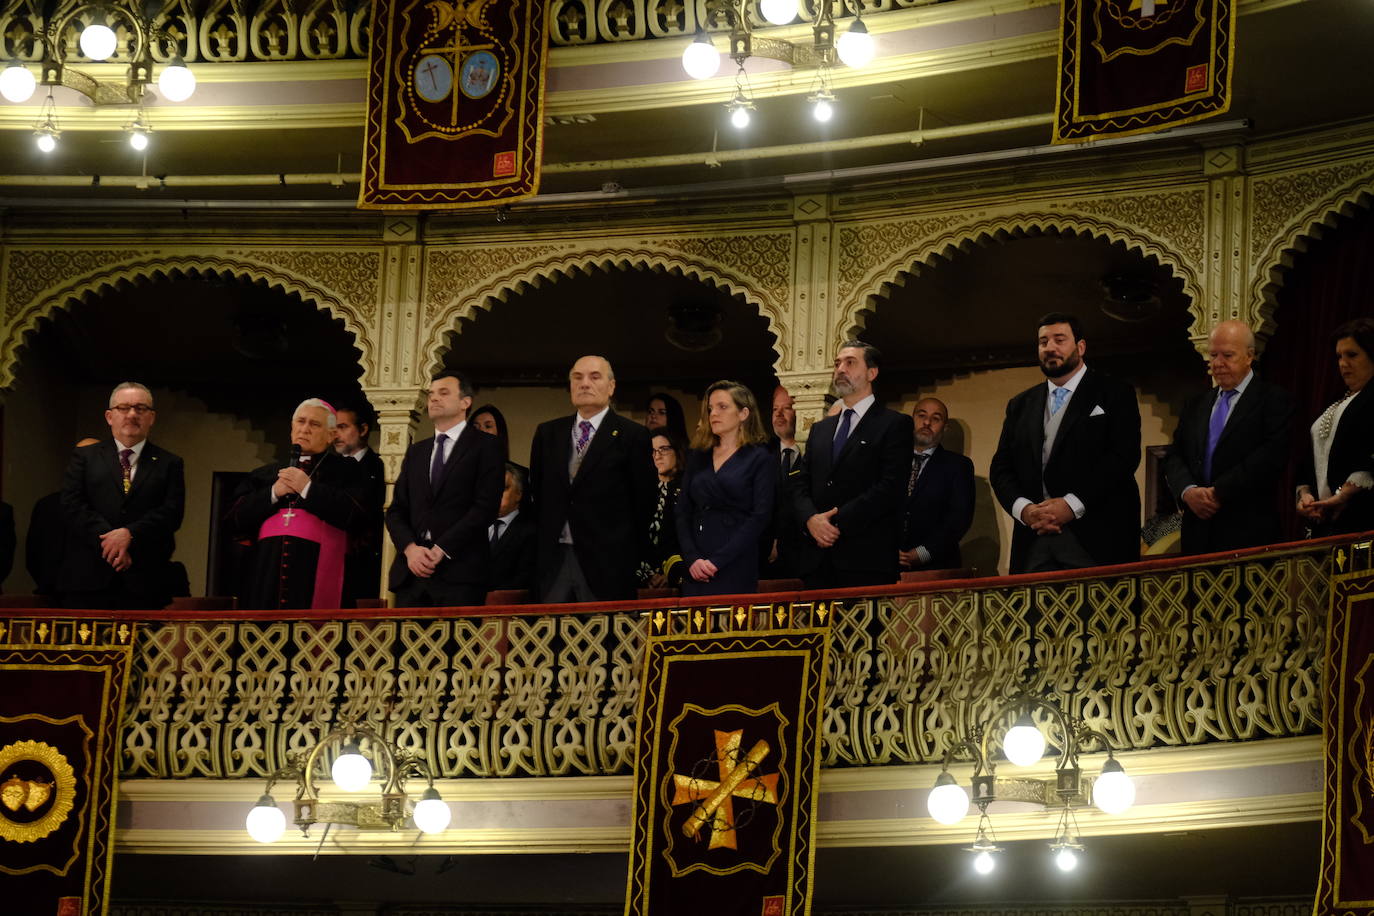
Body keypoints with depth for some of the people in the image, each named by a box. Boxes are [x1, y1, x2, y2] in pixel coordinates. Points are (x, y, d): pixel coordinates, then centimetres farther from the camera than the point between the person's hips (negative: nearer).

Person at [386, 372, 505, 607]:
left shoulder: (485, 447, 5)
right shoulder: (416, 452, 22)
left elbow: (486, 507, -6)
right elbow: (396, 510, 16)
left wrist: (441, 550, -12)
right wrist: (410, 549, -4)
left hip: (460, 572, -5)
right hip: (411, 570, 5)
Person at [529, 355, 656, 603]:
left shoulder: (632, 436, 0)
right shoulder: (547, 433, 13)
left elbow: (643, 501, 1)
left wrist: (634, 560, 0)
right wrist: (536, 550, 12)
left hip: (607, 564, -4)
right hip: (552, 561, 4)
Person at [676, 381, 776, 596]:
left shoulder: (760, 459, 1)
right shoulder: (697, 457, 15)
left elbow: (759, 518, -8)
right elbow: (683, 512, 9)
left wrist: (717, 561, -14)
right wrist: (692, 559, -7)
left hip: (735, 570, -4)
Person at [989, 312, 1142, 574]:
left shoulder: (1115, 394, 6)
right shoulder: (1020, 406, 20)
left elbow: (1124, 456, -7)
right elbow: (1000, 468, 15)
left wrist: (1072, 504, -15)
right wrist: (1023, 509, -6)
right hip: (1034, 542, 4)